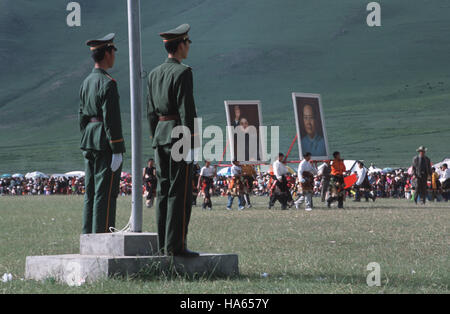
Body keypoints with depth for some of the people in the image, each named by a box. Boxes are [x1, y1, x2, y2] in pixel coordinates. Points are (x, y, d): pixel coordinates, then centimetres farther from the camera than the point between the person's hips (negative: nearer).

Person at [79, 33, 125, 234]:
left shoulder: (86, 82, 13)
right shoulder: (108, 83, -14)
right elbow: (111, 118, -18)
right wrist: (117, 151, -17)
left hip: (89, 142, 9)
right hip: (106, 143, -9)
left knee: (91, 193, 11)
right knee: (105, 193, -7)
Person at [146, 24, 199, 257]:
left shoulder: (154, 74, 13)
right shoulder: (183, 73, -11)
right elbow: (186, 109, -16)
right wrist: (189, 144, -15)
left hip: (160, 135, 8)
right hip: (178, 134, -8)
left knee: (163, 190, 9)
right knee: (180, 191, -7)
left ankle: (163, 244, 11)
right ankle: (175, 245, -9)